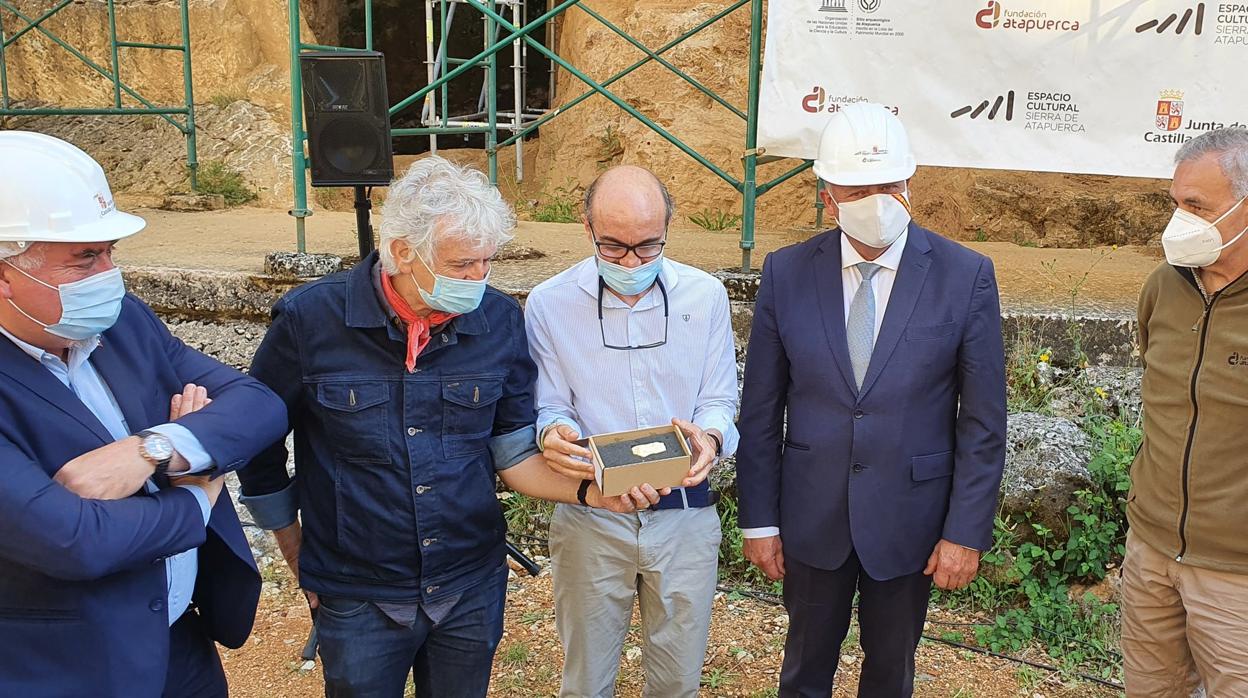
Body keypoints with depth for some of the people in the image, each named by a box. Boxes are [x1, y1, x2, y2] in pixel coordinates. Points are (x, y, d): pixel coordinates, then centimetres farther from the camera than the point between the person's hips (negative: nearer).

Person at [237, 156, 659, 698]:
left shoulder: (500, 321, -7)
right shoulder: (310, 319, -15)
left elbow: (514, 453, -1)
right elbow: (258, 444, -1)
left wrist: (586, 489, -18)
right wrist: (297, 554, 5)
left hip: (472, 590, 2)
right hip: (358, 600, -2)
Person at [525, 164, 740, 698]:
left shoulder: (705, 295, -4)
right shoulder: (549, 304, -7)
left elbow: (719, 400, 1)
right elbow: (550, 407, 0)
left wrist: (709, 438, -22)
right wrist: (554, 435, -24)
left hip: (685, 511, 1)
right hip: (589, 517, -1)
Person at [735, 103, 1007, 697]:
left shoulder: (966, 276, -10)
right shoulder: (786, 273, -7)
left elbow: (982, 424, -6)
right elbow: (761, 411, -2)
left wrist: (966, 533, -8)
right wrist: (760, 520, -1)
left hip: (908, 521, -1)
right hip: (812, 517, 1)